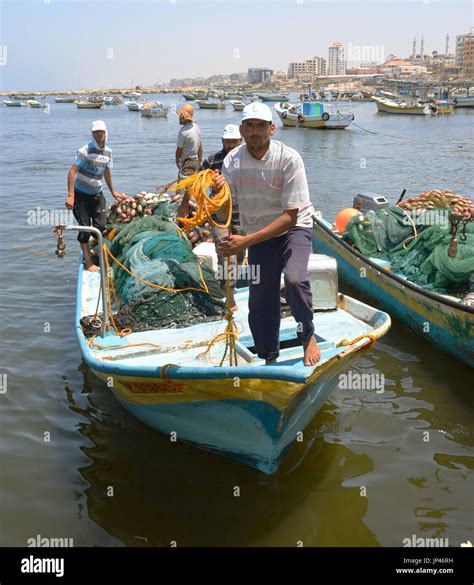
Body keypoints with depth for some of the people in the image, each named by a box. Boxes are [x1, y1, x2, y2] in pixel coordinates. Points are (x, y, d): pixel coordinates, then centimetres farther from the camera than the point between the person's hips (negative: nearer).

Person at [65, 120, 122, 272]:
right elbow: (72, 172, -21)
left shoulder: (108, 152, 1)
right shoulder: (85, 150, -18)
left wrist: (113, 191, 25)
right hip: (81, 194, -5)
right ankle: (87, 260, 10)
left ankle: (90, 242, 36)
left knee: (101, 226, 3)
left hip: (97, 194, 5)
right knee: (85, 227, -3)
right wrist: (70, 196, -28)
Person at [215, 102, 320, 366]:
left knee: (294, 279, -29)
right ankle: (270, 359, 25)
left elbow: (290, 216, -26)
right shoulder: (232, 161, -11)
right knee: (260, 300, 3)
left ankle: (308, 336, -1)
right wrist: (216, 192, -34)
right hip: (258, 235, 4)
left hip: (295, 228, -3)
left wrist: (246, 241, -33)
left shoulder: (289, 158, -23)